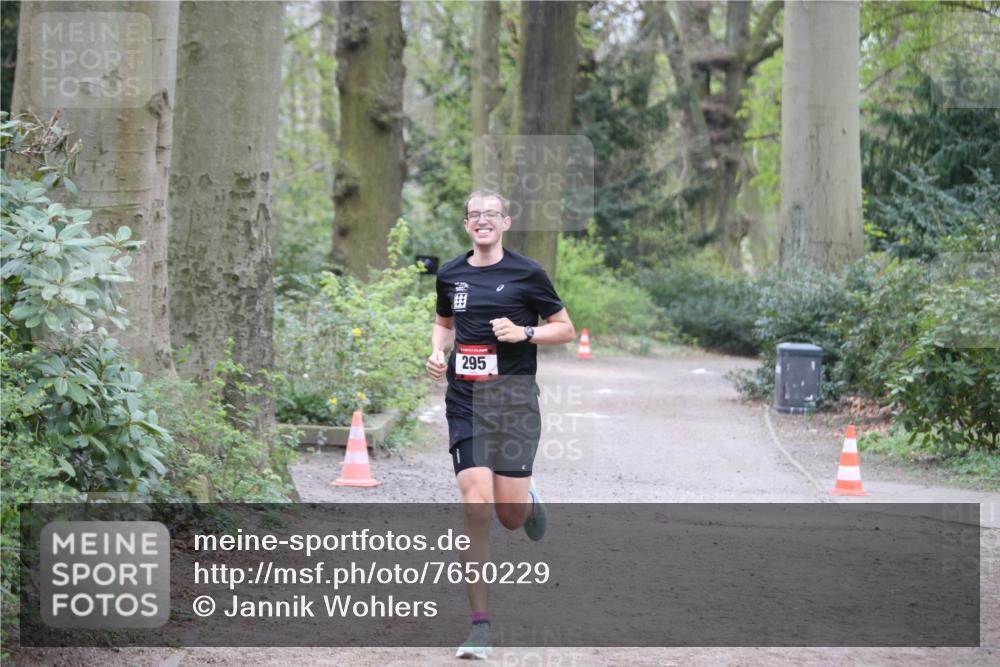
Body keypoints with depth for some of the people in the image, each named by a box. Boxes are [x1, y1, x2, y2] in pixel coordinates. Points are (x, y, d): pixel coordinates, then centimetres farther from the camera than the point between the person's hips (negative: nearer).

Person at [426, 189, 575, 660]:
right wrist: (437, 353, 6)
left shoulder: (527, 273, -1)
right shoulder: (450, 274, 9)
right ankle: (480, 625, -5)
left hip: (514, 402, -2)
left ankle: (529, 499, 39)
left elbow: (565, 328, 5)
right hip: (465, 404, 2)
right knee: (476, 511, -11)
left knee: (511, 516, -2)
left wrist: (523, 332, -12)